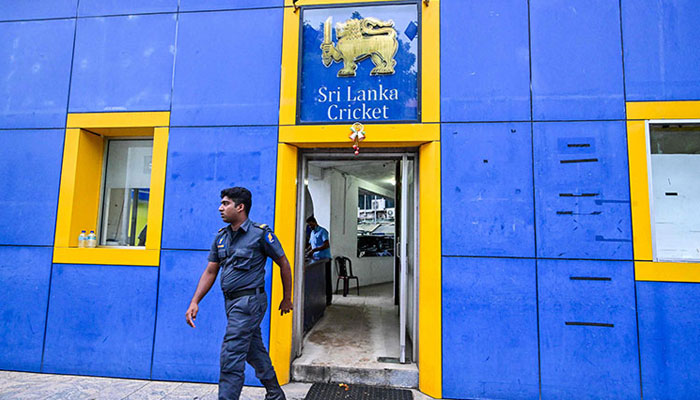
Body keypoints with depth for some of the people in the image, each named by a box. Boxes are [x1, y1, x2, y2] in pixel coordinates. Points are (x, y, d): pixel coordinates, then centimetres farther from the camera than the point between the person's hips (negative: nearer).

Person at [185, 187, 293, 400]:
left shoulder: (260, 233, -12)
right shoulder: (221, 236, 8)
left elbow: (283, 264, -5)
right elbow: (210, 271, 11)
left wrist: (287, 298, 0)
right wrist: (194, 302, 1)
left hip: (250, 300, -8)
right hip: (232, 302, 8)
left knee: (231, 356, -6)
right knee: (255, 352, 19)